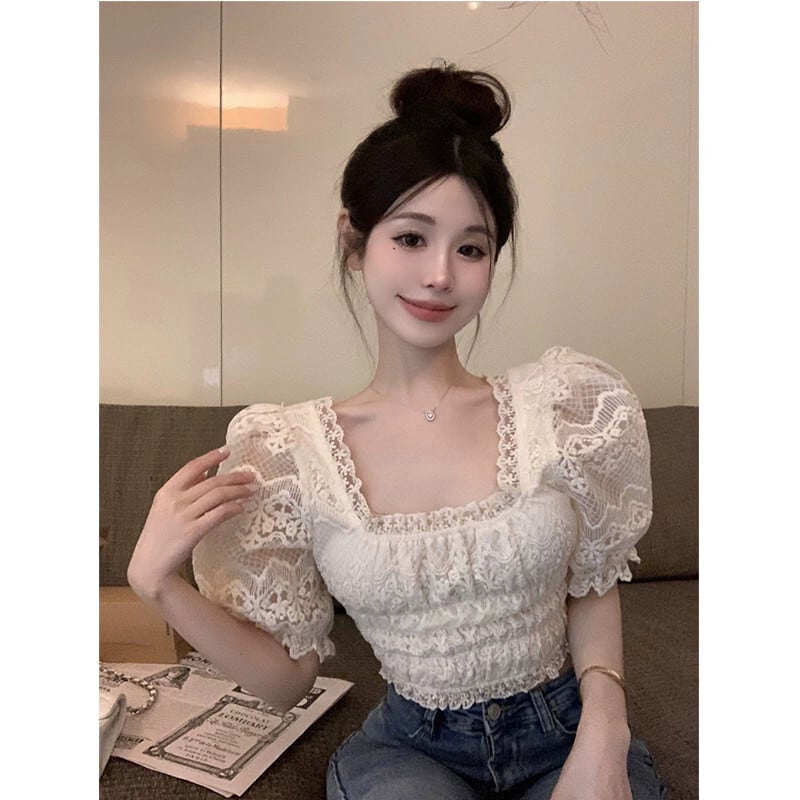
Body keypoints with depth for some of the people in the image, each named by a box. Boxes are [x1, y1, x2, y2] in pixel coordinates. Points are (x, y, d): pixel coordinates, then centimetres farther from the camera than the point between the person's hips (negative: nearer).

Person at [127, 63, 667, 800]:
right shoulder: (284, 453, -12)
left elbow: (592, 586, 4)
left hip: (568, 735, 2)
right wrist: (158, 583, -17)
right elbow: (286, 677, -3)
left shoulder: (566, 405, -10)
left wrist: (604, 731, -11)